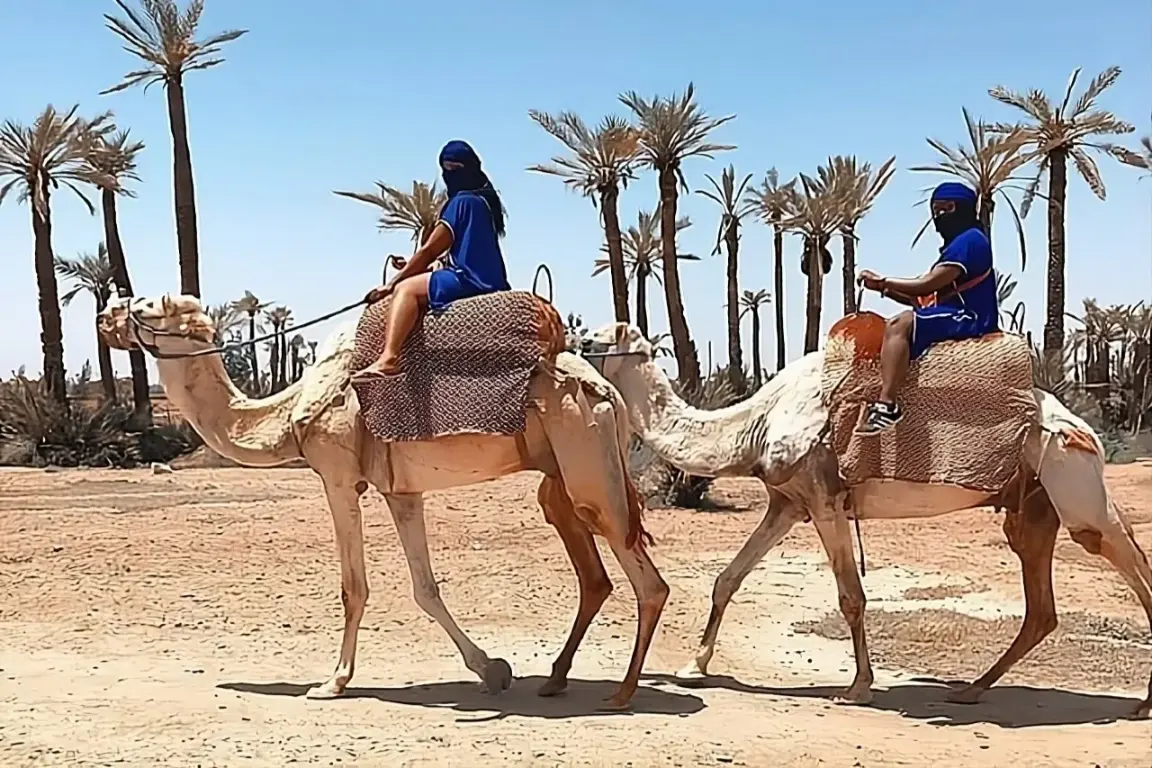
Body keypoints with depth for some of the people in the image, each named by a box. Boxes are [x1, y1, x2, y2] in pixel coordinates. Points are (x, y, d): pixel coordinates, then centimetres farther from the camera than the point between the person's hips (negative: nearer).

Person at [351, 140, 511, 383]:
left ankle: (388, 358, -38)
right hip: (488, 281, 11)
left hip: (471, 280, -10)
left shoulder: (463, 201, -6)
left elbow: (429, 250, -6)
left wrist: (391, 283, 0)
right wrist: (409, 270, 18)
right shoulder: (483, 200, 23)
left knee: (406, 289, -17)